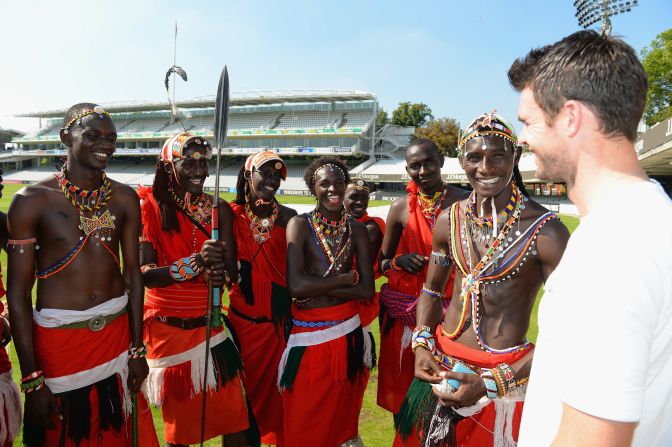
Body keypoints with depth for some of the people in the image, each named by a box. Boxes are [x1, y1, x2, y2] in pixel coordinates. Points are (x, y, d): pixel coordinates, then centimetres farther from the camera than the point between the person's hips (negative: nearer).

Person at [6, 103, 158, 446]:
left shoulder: (125, 198, 1)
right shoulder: (31, 200, -9)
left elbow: (132, 273, 4)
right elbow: (18, 293, -8)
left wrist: (138, 349, 4)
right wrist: (31, 380, -9)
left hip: (117, 332, 3)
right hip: (57, 339, -3)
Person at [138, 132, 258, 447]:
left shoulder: (219, 208, 1)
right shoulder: (151, 205, -8)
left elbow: (232, 270, -2)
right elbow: (145, 275, -15)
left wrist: (221, 272, -26)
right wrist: (195, 262, -32)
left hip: (210, 324, 3)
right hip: (168, 328, -2)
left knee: (235, 420, 3)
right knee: (179, 420, 13)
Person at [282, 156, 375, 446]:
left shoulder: (357, 230, 4)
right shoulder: (300, 224, -6)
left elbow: (367, 290, -3)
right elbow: (296, 285, -19)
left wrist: (319, 288, -15)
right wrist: (348, 278, -10)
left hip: (346, 331, 3)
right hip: (307, 333, -2)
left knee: (341, 416, 19)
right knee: (303, 423, 8)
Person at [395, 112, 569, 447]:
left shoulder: (546, 231, -17)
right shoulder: (449, 220, -2)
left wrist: (490, 384, -19)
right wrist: (422, 345, -5)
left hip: (504, 374, -4)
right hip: (441, 364, 5)